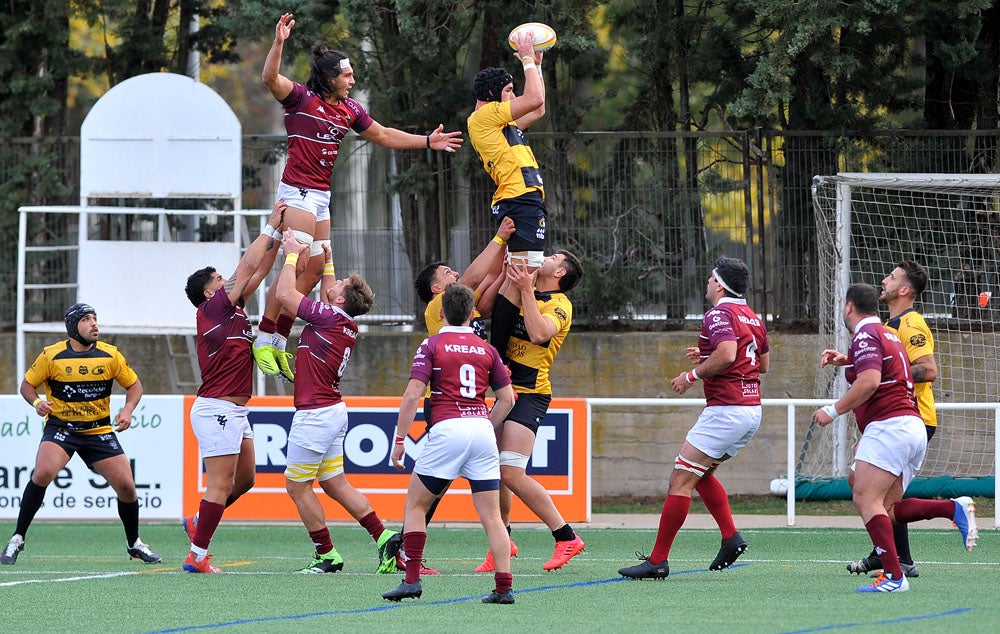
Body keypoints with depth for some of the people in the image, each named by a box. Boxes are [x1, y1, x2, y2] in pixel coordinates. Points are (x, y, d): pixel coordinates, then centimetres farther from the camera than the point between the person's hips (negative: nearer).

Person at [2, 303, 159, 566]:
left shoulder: (110, 355, -2)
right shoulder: (52, 356, -7)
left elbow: (134, 385, 9)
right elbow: (27, 384, 3)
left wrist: (127, 410, -9)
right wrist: (37, 401, -18)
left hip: (99, 430, 3)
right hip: (60, 427, -2)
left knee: (126, 485, -5)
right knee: (43, 473, -28)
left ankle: (134, 544, 21)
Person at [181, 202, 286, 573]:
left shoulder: (232, 308, 14)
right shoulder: (211, 309, -10)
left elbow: (259, 271, 19)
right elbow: (249, 266, -12)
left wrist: (277, 235, 11)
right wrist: (271, 228, -5)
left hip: (234, 412, 10)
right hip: (217, 410, -10)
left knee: (245, 478, 16)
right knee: (220, 485, -8)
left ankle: (198, 523, 29)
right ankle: (197, 554, -4)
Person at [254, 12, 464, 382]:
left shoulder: (350, 110, 12)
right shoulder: (302, 98, -8)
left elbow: (383, 135, 25)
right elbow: (270, 78, -25)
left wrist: (427, 142, 23)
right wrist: (278, 43, -39)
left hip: (321, 197, 8)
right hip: (298, 191, -8)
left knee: (313, 271, 7)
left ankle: (280, 342, 14)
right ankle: (263, 340, -12)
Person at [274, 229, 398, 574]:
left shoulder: (328, 319, -17)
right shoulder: (347, 325, 8)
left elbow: (284, 293, -16)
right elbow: (326, 301, 32)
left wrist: (292, 254, -5)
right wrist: (327, 262, 31)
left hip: (315, 414, -9)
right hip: (333, 412, 9)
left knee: (297, 484, 2)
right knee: (335, 483, 14)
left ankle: (326, 555, 5)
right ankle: (383, 536, 9)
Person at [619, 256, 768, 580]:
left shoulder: (719, 314, -12)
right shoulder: (753, 317, 15)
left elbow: (726, 354, -28)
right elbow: (764, 362, 25)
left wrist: (693, 374, -14)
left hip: (725, 410, -9)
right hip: (752, 411, 9)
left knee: (681, 479, -6)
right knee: (702, 474, 24)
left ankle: (658, 560, -7)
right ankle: (731, 536, 11)